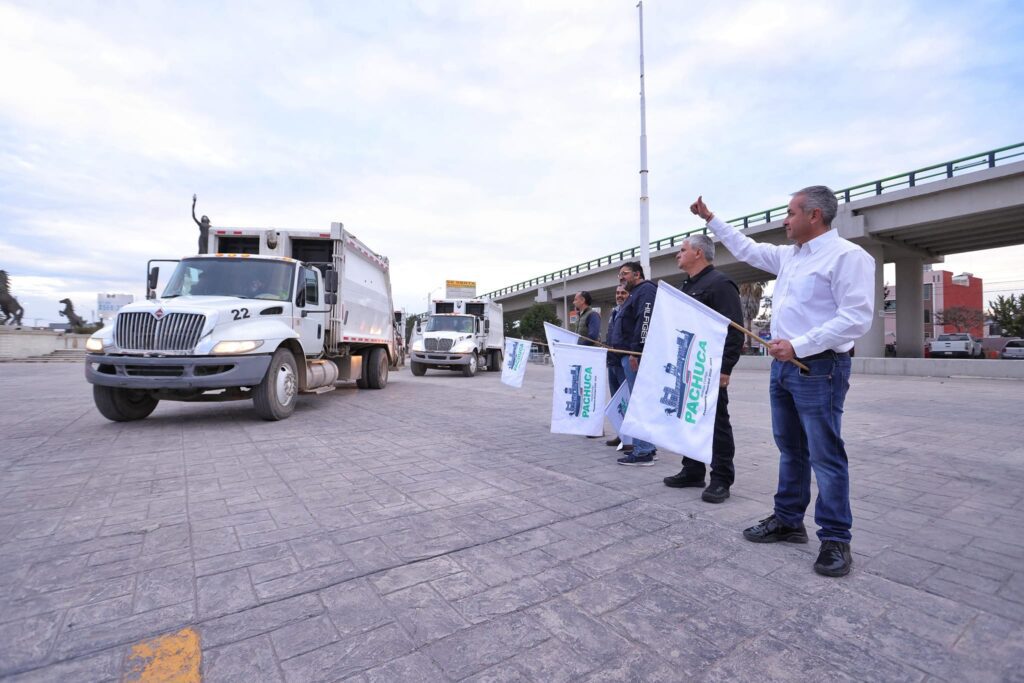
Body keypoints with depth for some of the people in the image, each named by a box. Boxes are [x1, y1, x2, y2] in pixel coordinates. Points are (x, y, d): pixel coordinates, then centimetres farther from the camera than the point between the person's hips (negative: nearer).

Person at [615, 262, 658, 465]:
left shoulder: (645, 291, -8)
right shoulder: (635, 294, 25)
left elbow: (644, 323, -21)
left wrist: (635, 352, -26)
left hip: (638, 356, -11)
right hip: (631, 355, 11)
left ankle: (643, 452, -6)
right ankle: (647, 447, 22)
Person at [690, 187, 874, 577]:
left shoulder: (847, 255, -11)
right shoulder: (789, 256, 15)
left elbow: (857, 317, -19)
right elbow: (746, 249, 28)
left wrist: (799, 345, -23)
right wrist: (711, 219, 30)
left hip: (819, 368, -8)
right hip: (784, 365, 9)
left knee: (825, 456, -1)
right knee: (790, 450, 15)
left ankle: (836, 540, 12)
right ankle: (787, 521, 27)